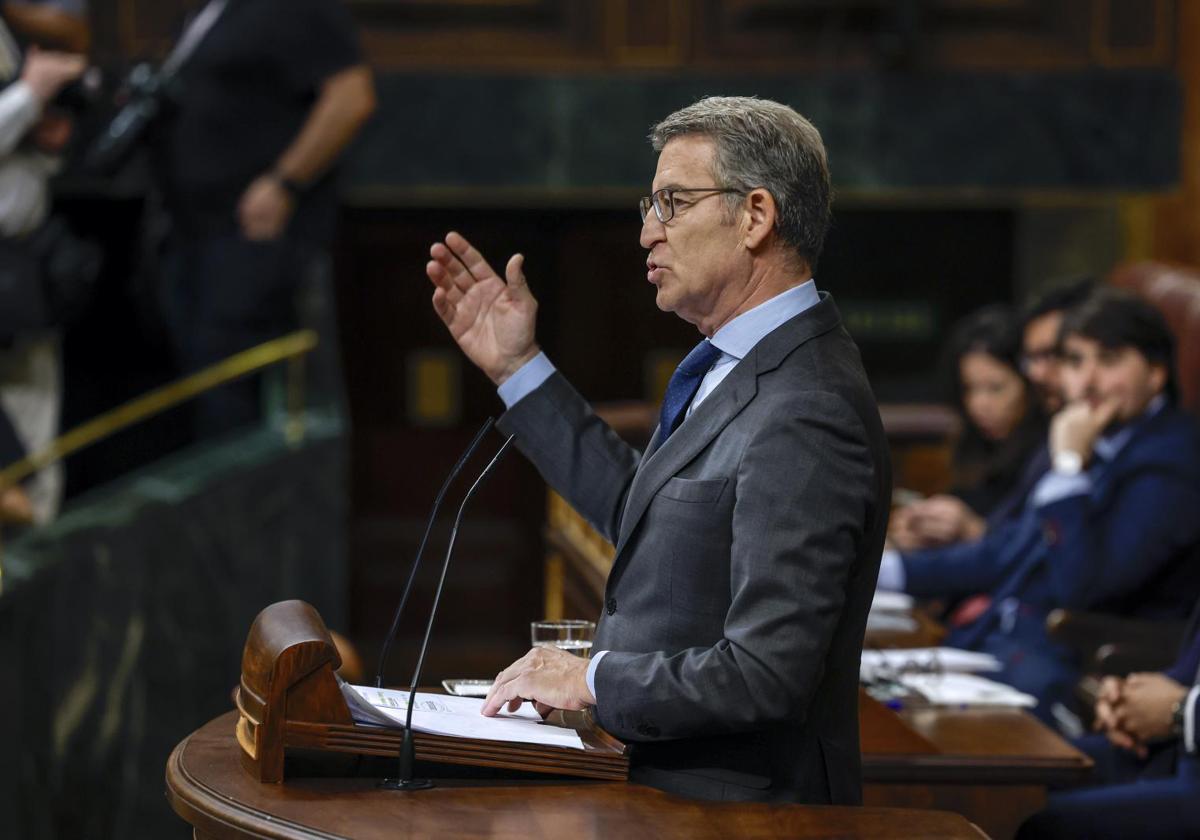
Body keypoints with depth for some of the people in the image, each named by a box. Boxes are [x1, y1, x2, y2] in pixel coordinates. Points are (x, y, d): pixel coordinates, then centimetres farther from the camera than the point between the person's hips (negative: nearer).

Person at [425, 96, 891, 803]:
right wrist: (517, 367, 20)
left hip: (729, 796, -9)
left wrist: (593, 680, -13)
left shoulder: (805, 415, -21)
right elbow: (642, 511, 21)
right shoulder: (746, 368, 10)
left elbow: (767, 674, -25)